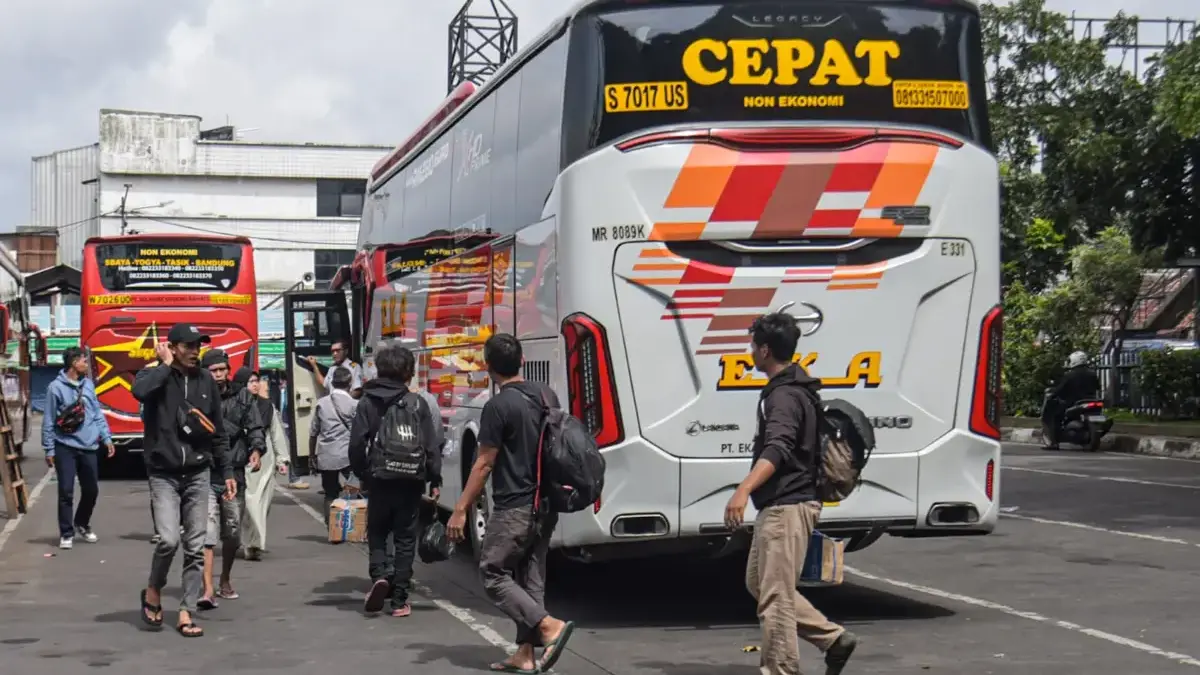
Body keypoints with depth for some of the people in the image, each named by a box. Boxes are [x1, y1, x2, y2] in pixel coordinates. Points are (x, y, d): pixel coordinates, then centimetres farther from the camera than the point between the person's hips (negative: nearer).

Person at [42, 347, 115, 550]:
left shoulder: (88, 384, 7)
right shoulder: (56, 387, -8)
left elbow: (97, 413, 13)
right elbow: (48, 421, -6)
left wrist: (106, 437, 6)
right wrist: (49, 449, -6)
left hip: (89, 447, 5)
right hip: (65, 447, -5)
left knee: (91, 490, 12)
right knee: (66, 491, -3)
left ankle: (82, 524, 34)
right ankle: (66, 533, 8)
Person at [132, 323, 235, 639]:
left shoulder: (206, 381, 7)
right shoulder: (156, 376, -3)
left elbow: (218, 432, 13)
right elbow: (139, 391, -30)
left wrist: (227, 472, 10)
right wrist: (165, 365, -16)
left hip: (198, 475, 4)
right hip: (164, 475, -4)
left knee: (195, 548, 2)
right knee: (169, 539, -17)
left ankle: (186, 613, 9)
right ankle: (153, 591, 10)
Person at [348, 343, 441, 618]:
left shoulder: (367, 403, -1)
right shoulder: (417, 403, -2)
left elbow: (357, 444, -3)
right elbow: (430, 445, -3)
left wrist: (361, 474, 9)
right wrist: (434, 479, 4)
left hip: (379, 481, 0)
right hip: (410, 482, 0)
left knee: (376, 534, 16)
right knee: (405, 540, 7)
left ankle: (379, 575, -11)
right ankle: (399, 600, 6)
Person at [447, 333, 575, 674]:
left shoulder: (498, 407, -15)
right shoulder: (547, 395, 8)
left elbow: (484, 463, -15)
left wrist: (461, 509, -9)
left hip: (514, 507, -8)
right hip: (546, 505, 8)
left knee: (494, 574, 1)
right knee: (530, 577, 12)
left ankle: (549, 626, -14)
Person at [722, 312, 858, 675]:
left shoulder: (785, 396, -18)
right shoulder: (792, 389, 15)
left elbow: (777, 450, -35)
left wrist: (744, 489, -48)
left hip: (787, 506, -11)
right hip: (778, 506, 11)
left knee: (775, 595, -7)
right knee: (758, 583, 17)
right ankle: (834, 639, 18)